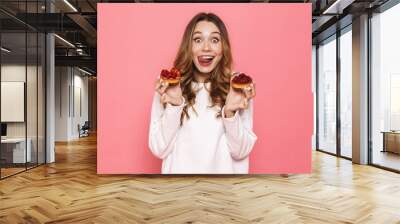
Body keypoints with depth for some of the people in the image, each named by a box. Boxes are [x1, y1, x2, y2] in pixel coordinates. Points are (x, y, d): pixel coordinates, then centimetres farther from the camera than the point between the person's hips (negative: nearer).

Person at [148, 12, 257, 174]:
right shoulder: (166, 88, -10)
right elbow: (159, 150, -12)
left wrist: (231, 112, -25)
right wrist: (174, 105, -24)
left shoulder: (238, 88, -10)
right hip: (180, 170, 0)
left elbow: (241, 152, -10)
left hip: (223, 170, 0)